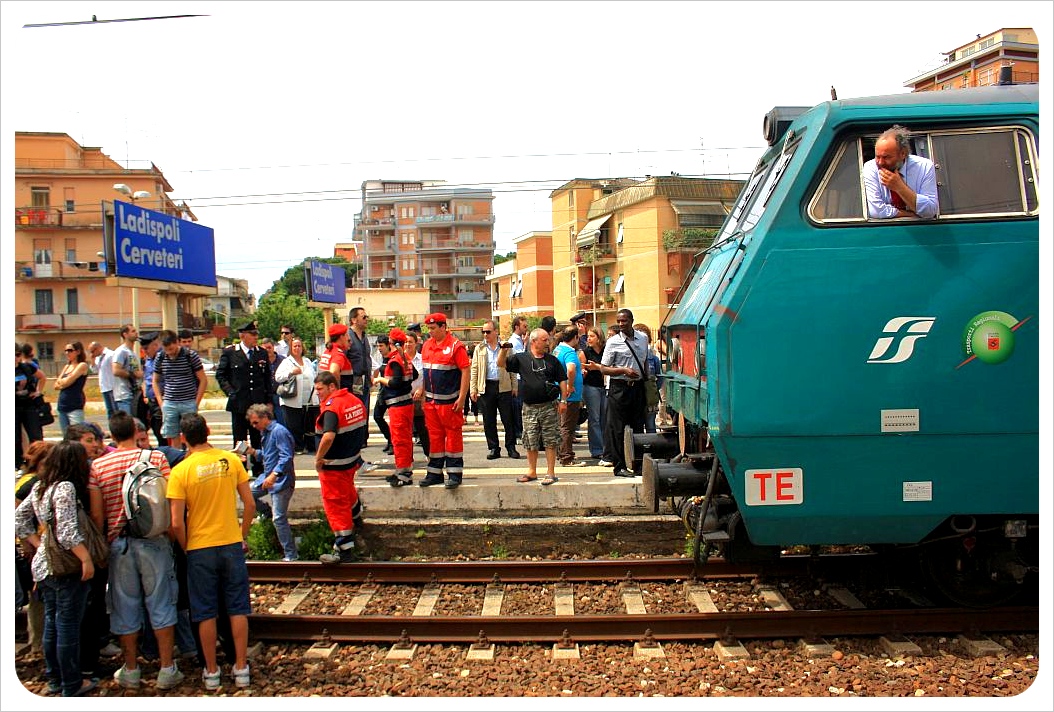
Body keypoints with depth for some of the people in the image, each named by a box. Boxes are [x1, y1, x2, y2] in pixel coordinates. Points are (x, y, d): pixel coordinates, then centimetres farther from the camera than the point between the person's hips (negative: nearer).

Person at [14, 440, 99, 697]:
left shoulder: (39, 487, 8)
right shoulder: (66, 487, -18)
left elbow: (19, 520, 14)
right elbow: (67, 532, -24)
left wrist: (39, 545, 13)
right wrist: (87, 559, -18)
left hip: (43, 565, 9)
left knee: (51, 623, 17)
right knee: (68, 626, 2)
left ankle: (54, 679, 30)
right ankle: (72, 685, 12)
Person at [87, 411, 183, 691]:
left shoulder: (98, 466, 0)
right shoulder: (156, 457, -4)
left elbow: (97, 514, -1)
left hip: (118, 543, 1)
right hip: (154, 541, -1)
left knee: (125, 608, 12)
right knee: (161, 605, 7)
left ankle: (131, 671, 23)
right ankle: (167, 669, 12)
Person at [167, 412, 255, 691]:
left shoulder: (180, 471, -12)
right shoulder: (231, 460, -4)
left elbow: (176, 523, -12)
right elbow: (250, 505, -1)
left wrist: (186, 548, 5)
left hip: (199, 549, -2)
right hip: (231, 544, 2)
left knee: (206, 613, 10)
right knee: (238, 609, 11)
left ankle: (211, 672, 19)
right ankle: (241, 669, 16)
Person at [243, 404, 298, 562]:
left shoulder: (279, 431, -17)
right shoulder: (265, 433, 14)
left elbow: (286, 457, -25)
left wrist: (274, 475, -33)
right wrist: (253, 452, 5)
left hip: (281, 480, -10)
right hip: (267, 477, 10)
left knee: (279, 518, -9)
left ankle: (291, 556, -3)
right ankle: (268, 513, 29)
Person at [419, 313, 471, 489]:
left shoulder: (455, 346, -10)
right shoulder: (427, 345, 11)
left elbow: (466, 371, -12)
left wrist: (462, 398, -16)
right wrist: (422, 392, 14)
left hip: (449, 401, -6)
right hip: (430, 400, 6)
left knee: (453, 436, 0)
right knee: (434, 436, 11)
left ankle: (454, 474, 5)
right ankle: (435, 473, 19)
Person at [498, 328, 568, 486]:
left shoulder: (552, 360, 7)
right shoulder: (521, 358, 5)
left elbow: (562, 380, 9)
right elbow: (501, 364, 4)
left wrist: (563, 400, 1)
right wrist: (504, 350, -14)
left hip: (549, 406, 0)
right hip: (529, 408, 1)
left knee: (550, 441, 0)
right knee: (530, 442, 7)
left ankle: (550, 473, 7)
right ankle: (532, 472, 19)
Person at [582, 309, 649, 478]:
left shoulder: (643, 338, 7)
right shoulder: (613, 342, -6)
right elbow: (604, 369, -5)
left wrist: (646, 379, 16)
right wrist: (624, 370, -17)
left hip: (638, 386, 4)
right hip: (619, 387, -4)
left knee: (638, 427, 11)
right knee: (617, 429, -1)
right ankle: (619, 467, 6)